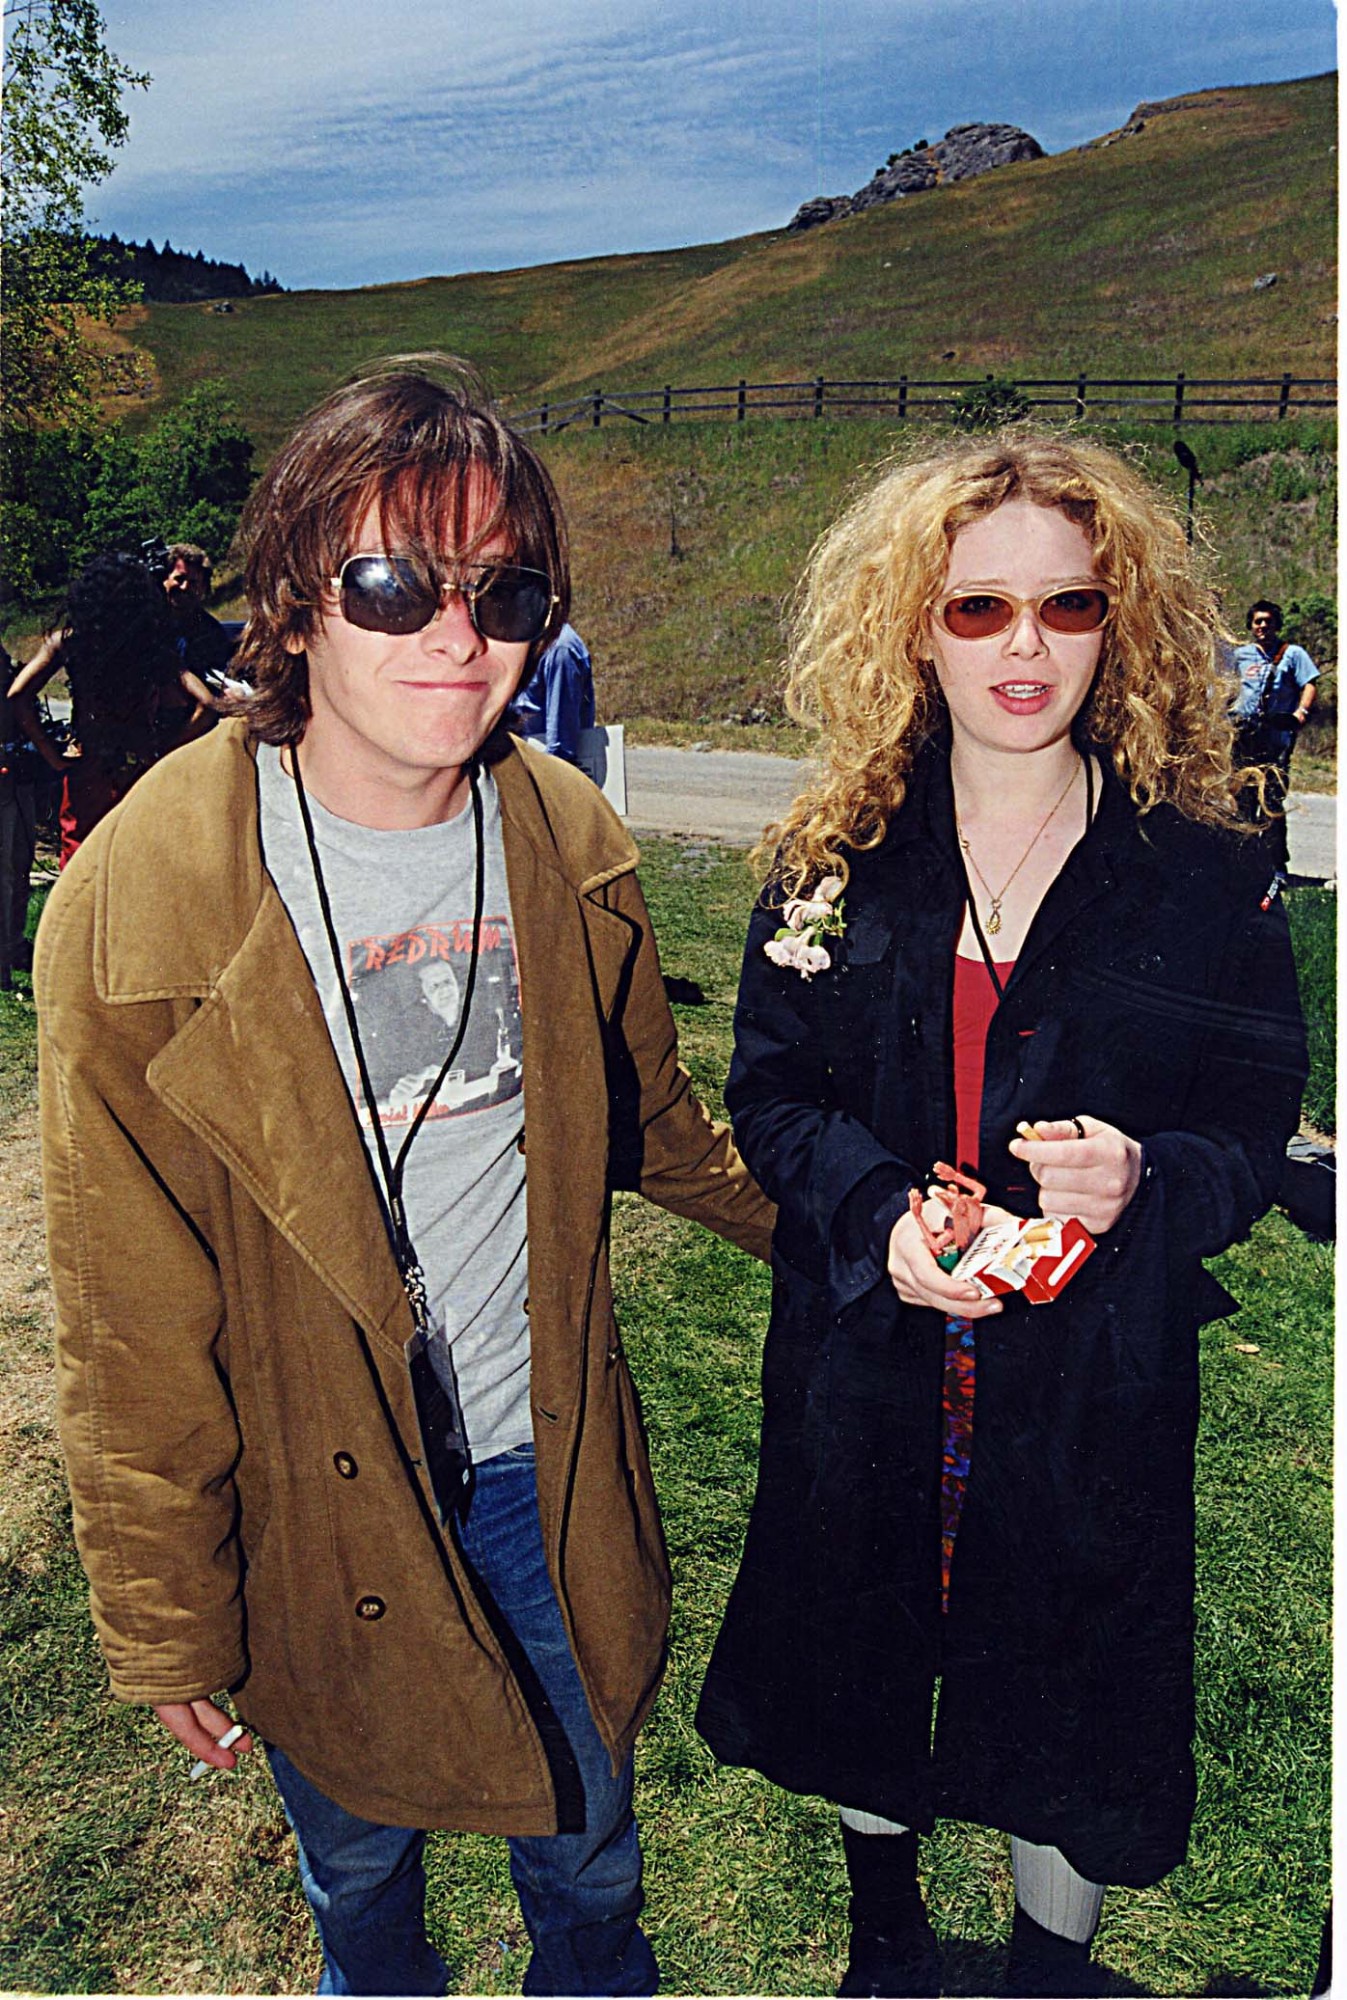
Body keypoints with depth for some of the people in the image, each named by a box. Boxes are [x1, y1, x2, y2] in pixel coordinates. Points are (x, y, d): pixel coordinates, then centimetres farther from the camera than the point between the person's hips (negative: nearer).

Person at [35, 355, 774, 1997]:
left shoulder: (570, 844, -9)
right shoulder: (144, 900, -22)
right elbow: (134, 1325, -14)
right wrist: (166, 1624, -5)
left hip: (551, 1461, 3)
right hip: (316, 1505, -2)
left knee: (588, 1845, 26)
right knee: (357, 1864, 26)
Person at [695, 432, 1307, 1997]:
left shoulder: (1207, 876, -7)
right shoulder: (833, 862, -3)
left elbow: (1259, 1129, -2)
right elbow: (769, 1093, 0)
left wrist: (1142, 1179, -23)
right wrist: (878, 1214, -17)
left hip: (1094, 1378, -1)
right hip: (866, 1356, 2)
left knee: (1068, 1688, 15)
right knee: (865, 1653, 22)